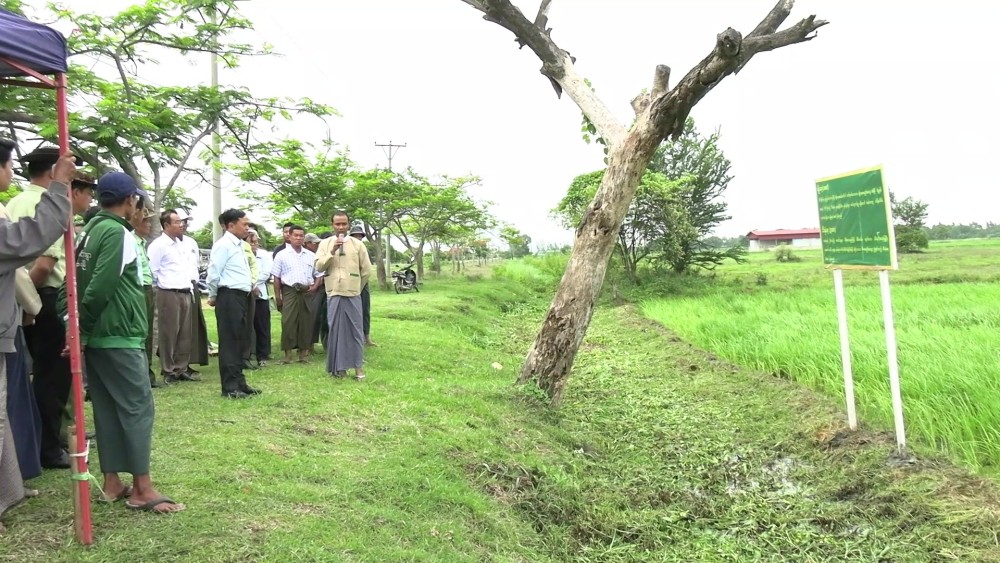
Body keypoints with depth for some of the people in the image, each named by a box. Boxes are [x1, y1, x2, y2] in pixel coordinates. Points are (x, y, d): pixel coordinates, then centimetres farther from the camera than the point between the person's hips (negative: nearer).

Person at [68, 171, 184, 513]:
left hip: (96, 335, 9)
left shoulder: (90, 230, 13)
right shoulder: (118, 233, -14)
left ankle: (112, 482, 17)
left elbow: (76, 281, 10)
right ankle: (142, 489, -3)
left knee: (107, 407, 11)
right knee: (137, 407, -5)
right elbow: (101, 286, -22)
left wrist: (77, 324, 4)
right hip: (119, 335, -9)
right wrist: (84, 327, -10)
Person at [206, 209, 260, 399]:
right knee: (229, 342, -4)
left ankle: (239, 383, 21)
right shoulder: (223, 245, -13)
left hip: (241, 297, 9)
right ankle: (230, 387, 1)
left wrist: (250, 284, 13)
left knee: (240, 341, 13)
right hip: (229, 297, -9)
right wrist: (213, 296, -3)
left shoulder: (239, 245, 16)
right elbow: (214, 273, -13)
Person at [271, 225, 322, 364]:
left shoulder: (311, 256, 12)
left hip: (307, 292, 3)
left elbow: (318, 275, 16)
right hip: (289, 291, -3)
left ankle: (304, 353, 12)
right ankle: (287, 354, -2)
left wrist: (315, 287, -3)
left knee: (306, 322, 4)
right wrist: (277, 296, -2)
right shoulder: (282, 255, 4)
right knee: (288, 323, -7)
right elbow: (277, 277, 4)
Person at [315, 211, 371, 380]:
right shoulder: (325, 244, 6)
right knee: (336, 329, 4)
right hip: (333, 294, 1)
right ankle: (339, 366, 11)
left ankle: (358, 366, 7)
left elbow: (367, 271, 7)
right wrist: (332, 252, -14)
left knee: (355, 329, 0)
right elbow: (319, 266, -4)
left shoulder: (357, 244, 3)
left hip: (353, 294, -1)